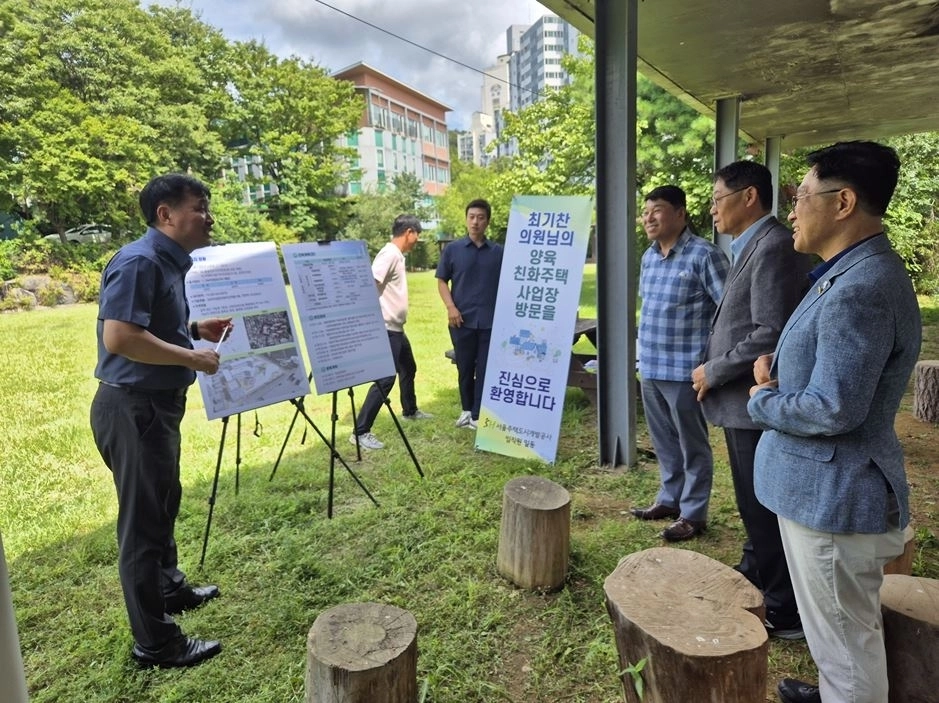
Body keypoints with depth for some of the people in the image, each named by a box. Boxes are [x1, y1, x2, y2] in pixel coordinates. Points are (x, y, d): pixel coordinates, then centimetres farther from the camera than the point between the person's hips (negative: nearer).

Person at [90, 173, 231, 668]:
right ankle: (155, 643, 15)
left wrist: (196, 329, 7)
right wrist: (193, 358, -22)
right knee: (143, 519, 0)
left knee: (163, 504, 23)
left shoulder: (169, 262, 11)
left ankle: (170, 589, 44)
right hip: (133, 408, -10)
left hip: (156, 404, 10)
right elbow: (119, 336, -28)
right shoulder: (139, 262, -19)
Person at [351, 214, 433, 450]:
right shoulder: (389, 254, -17)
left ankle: (410, 411, 46)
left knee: (409, 369, 25)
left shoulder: (398, 255, 13)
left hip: (396, 328, 11)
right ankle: (360, 432, -8)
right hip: (386, 328, -11)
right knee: (385, 378, -13)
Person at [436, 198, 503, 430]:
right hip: (462, 320, 0)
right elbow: (442, 281, 5)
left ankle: (478, 416, 10)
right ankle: (467, 410, 28)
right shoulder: (452, 249, 3)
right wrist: (451, 307, -9)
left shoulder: (499, 252, 6)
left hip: (491, 321, 0)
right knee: (465, 368, 11)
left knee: (485, 369, 1)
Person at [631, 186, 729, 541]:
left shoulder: (703, 255, -13)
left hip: (684, 368, -7)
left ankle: (693, 513, 21)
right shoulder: (649, 257, 11)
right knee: (664, 442, 19)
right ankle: (669, 499, 35)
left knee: (692, 445, 8)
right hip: (650, 367, 7)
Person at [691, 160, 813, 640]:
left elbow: (772, 334, -25)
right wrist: (714, 370, 7)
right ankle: (754, 579, 41)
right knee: (754, 504, 23)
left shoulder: (773, 246, -18)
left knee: (763, 508, 3)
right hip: (744, 400, 10)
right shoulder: (751, 246, 14)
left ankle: (784, 611, 20)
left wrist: (713, 371, -15)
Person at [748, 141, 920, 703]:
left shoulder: (859, 290, -26)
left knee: (845, 637, 10)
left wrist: (762, 401, -12)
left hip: (833, 494, -11)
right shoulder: (854, 273, 10)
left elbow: (833, 409, -29)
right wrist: (777, 372, 0)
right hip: (830, 486, 11)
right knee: (847, 629, 29)